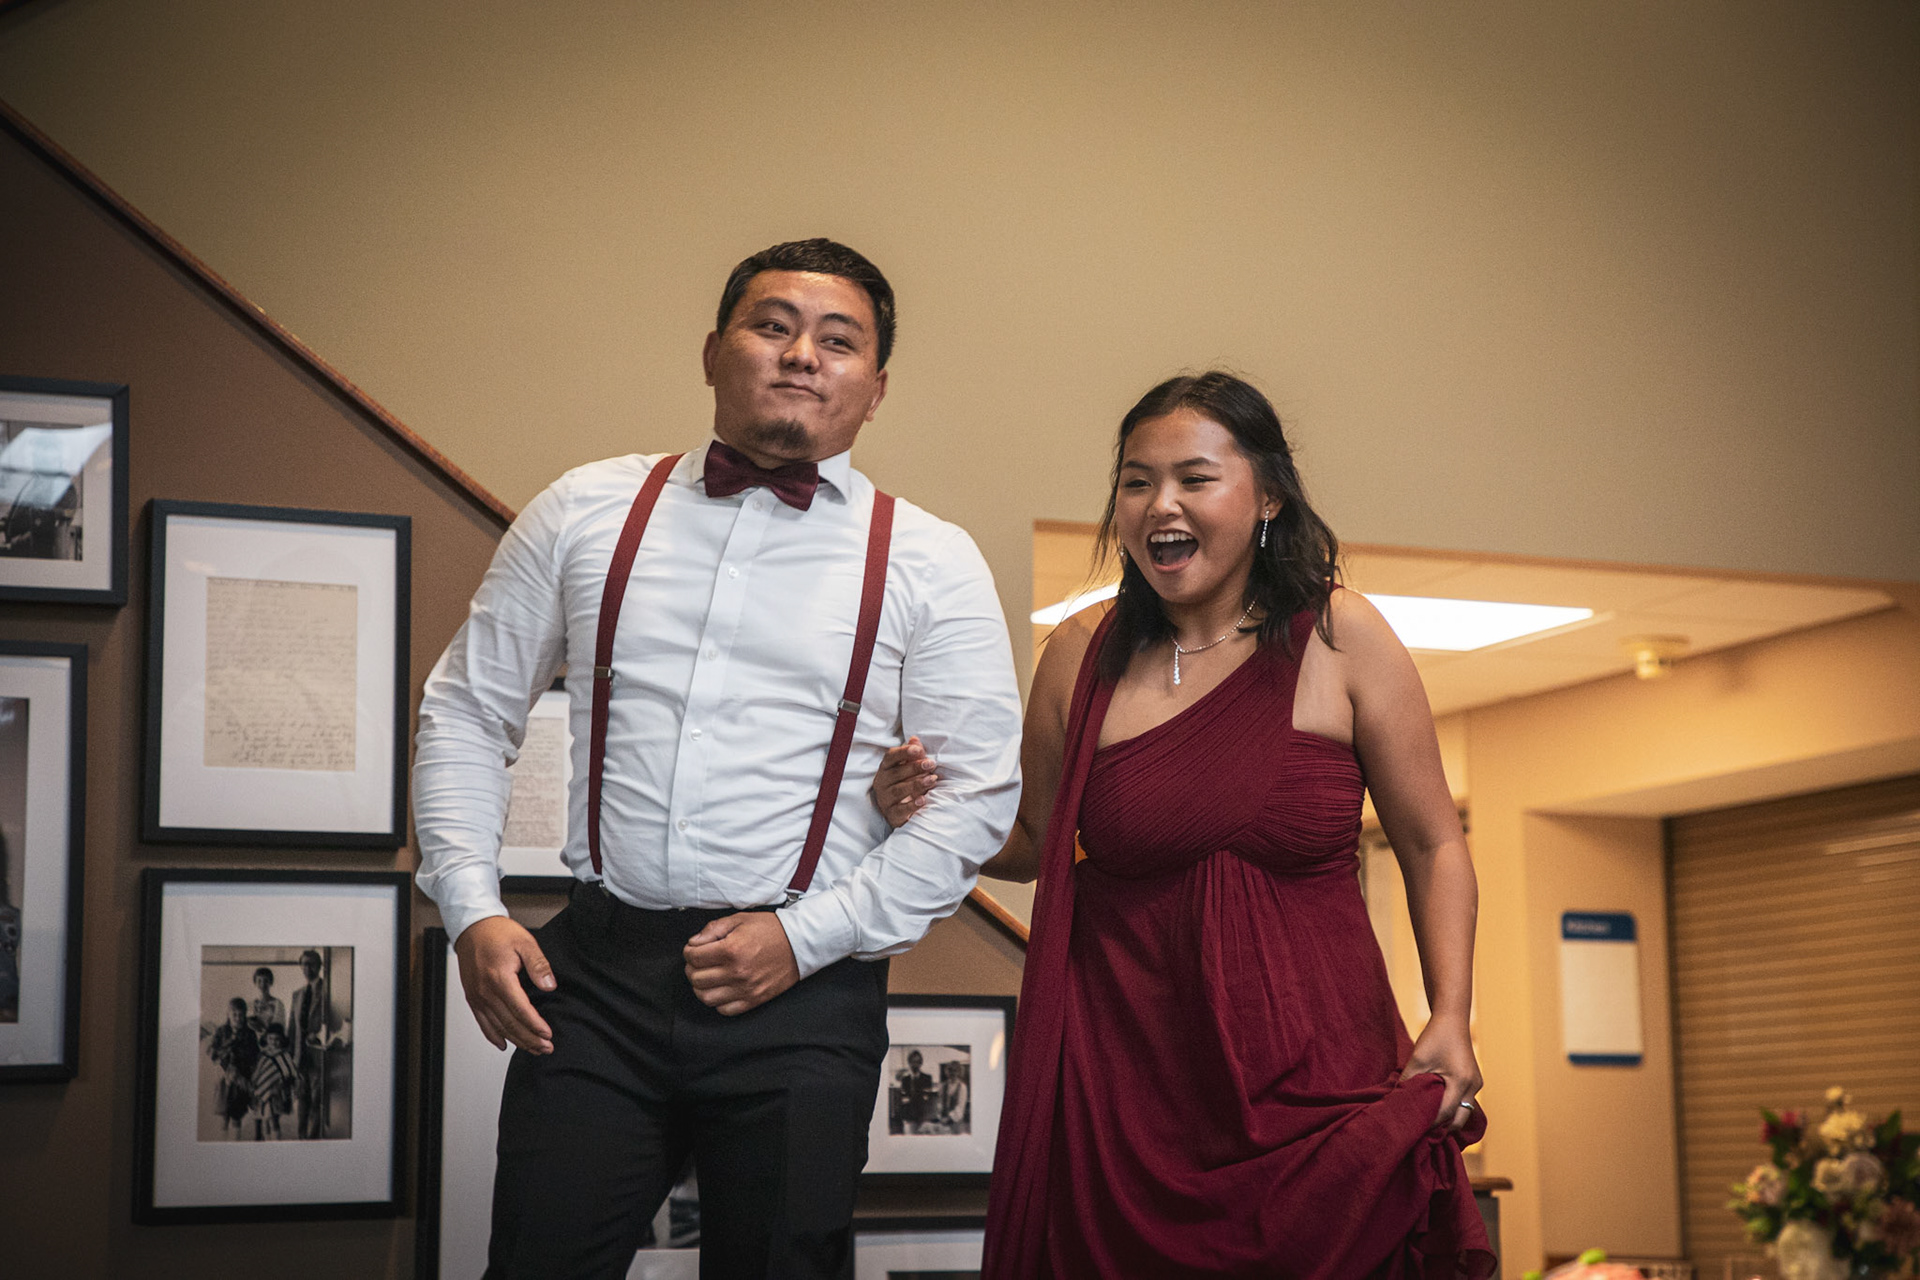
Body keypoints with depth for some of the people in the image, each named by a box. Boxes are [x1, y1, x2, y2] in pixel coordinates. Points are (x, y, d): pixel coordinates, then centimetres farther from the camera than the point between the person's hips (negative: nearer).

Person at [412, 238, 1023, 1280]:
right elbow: (466, 709, 13)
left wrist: (805, 938, -9)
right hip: (594, 973, 1)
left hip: (802, 1000, -1)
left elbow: (975, 796, -1)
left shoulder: (930, 565, 2)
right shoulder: (586, 513, 8)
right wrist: (471, 911, 1)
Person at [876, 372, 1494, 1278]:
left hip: (1316, 1081, -1)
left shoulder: (1340, 640, -2)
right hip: (1122, 1084, 1)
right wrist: (923, 811, -1)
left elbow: (1432, 847, 4)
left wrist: (1450, 1016, -8)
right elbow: (1034, 843, 17)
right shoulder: (1081, 656, 3)